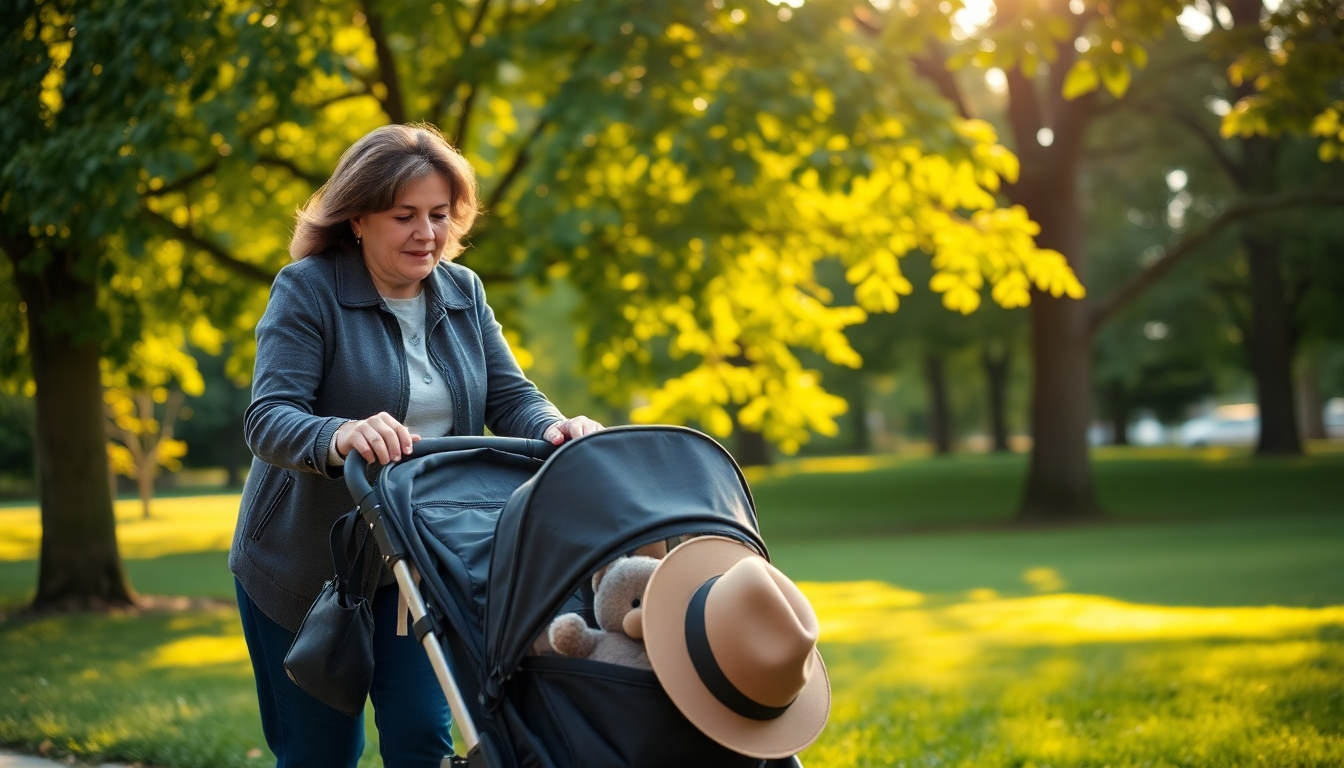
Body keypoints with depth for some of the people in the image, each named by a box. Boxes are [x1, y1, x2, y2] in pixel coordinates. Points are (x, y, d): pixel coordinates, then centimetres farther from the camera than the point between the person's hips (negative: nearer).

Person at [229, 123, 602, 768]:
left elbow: (509, 397, 0)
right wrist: (340, 437, -45)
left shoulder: (462, 292, 4)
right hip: (304, 565, -3)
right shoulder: (306, 290, -13)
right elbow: (267, 418, -23)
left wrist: (554, 428, -25)